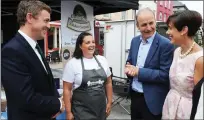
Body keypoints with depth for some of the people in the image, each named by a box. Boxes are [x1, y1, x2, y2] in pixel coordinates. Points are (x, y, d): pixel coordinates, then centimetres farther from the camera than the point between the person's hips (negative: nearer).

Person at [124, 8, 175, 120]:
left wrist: (139, 72, -22)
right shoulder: (135, 41, 3)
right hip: (134, 96, 6)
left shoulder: (165, 44, -17)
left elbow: (165, 75, -19)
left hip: (152, 100, -5)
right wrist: (129, 69, -10)